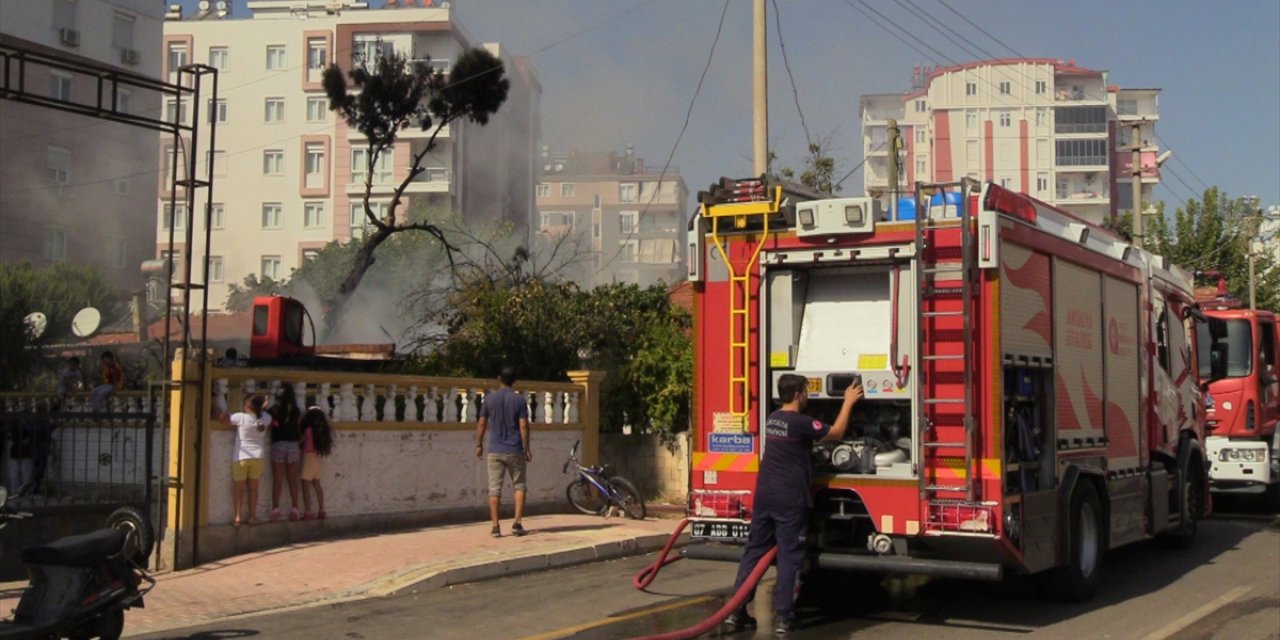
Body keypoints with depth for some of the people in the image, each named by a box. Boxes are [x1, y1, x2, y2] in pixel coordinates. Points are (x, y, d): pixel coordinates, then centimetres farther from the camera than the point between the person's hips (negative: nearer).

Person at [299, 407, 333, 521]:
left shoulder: (309, 430, -15)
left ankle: (308, 513, -6)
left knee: (306, 487, -3)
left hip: (309, 458, -7)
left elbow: (300, 440, -3)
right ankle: (321, 511, 16)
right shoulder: (322, 430, 4)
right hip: (318, 458, 7)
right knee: (317, 486, 15)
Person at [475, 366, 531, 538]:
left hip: (495, 451, 1)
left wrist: (479, 444, 14)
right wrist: (526, 448, -1)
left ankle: (495, 527, 1)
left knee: (494, 489, 3)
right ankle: (517, 523, 1)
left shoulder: (490, 398, 1)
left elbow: (482, 424, 3)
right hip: (515, 450, -1)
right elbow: (523, 426, -7)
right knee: (519, 486, 10)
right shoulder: (519, 400, -4)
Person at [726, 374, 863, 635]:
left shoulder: (773, 418, 11)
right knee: (789, 557, 0)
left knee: (754, 550, 9)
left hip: (764, 495, 7)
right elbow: (836, 433, -2)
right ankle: (783, 616, 0)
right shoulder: (800, 422, -14)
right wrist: (848, 402, 8)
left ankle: (736, 609, 8)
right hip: (789, 499, -7)